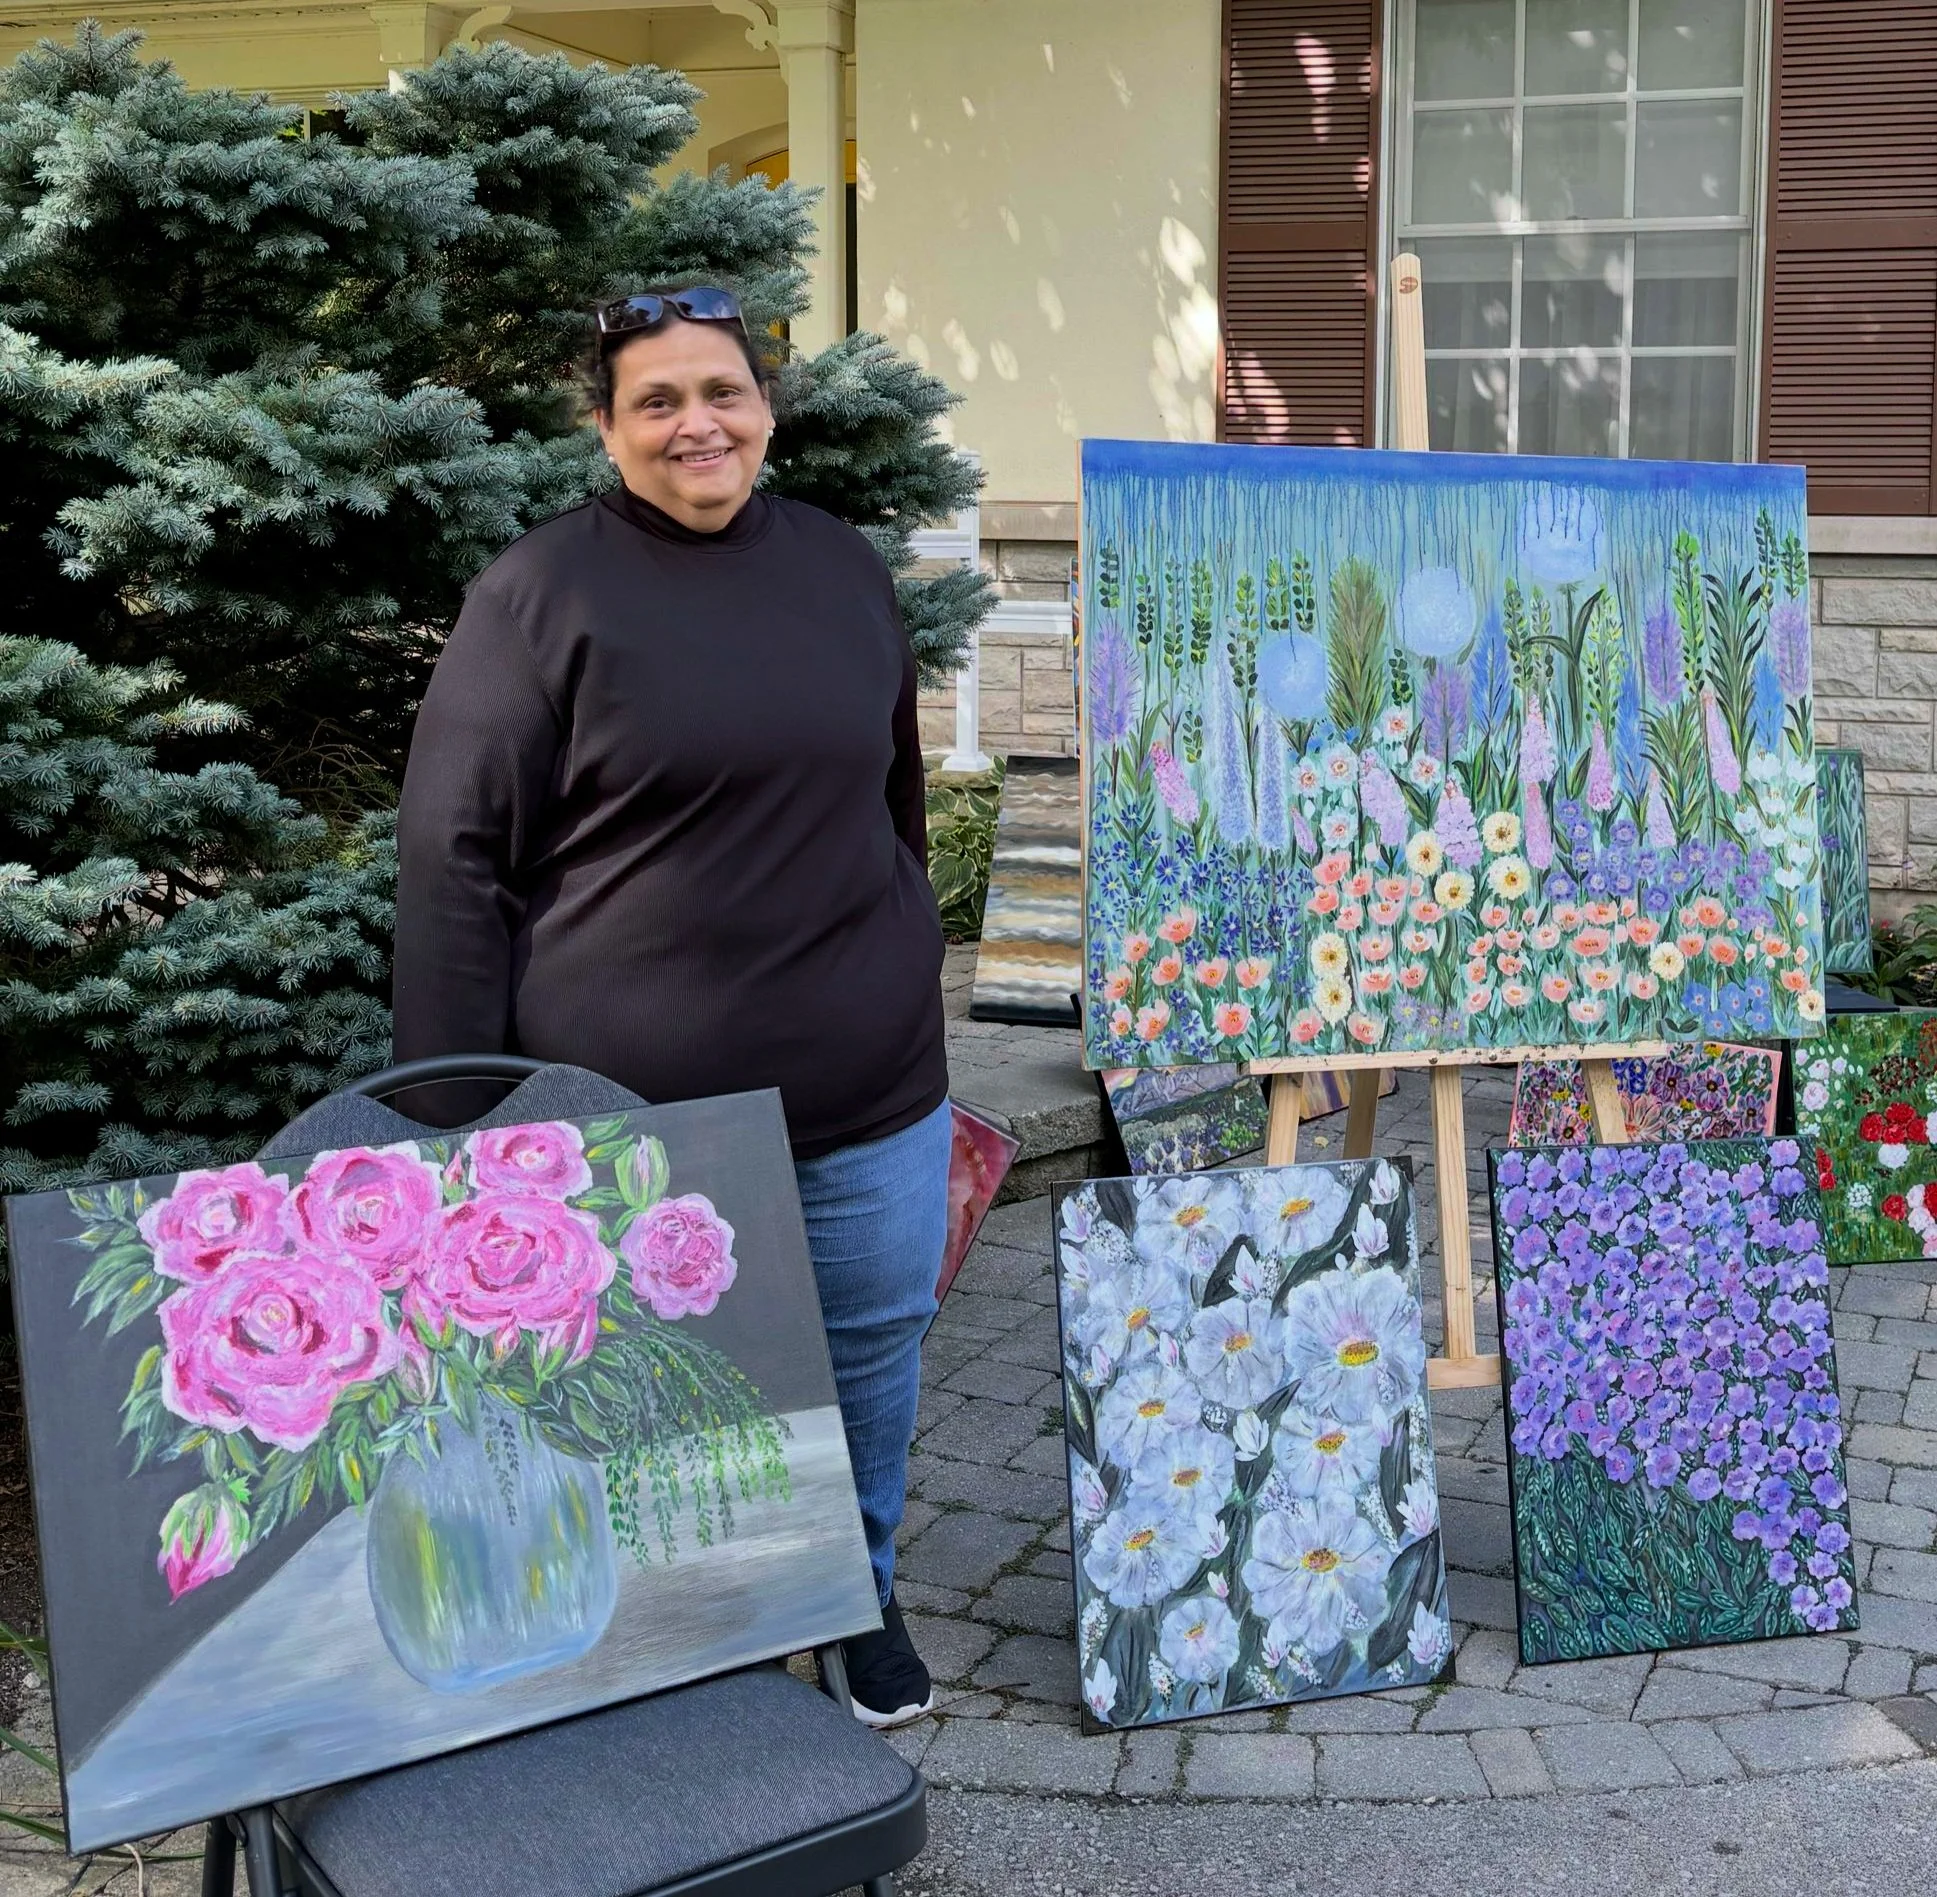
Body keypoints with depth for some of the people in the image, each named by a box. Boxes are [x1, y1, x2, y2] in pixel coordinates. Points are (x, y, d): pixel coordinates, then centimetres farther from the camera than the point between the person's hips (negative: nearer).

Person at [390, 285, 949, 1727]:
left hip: (868, 1087, 4)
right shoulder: (541, 593, -7)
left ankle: (862, 1593, 41)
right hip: (631, 1113, -4)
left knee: (873, 1343, 16)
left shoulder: (843, 568, 7)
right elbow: (454, 856, -9)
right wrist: (464, 1116, -12)